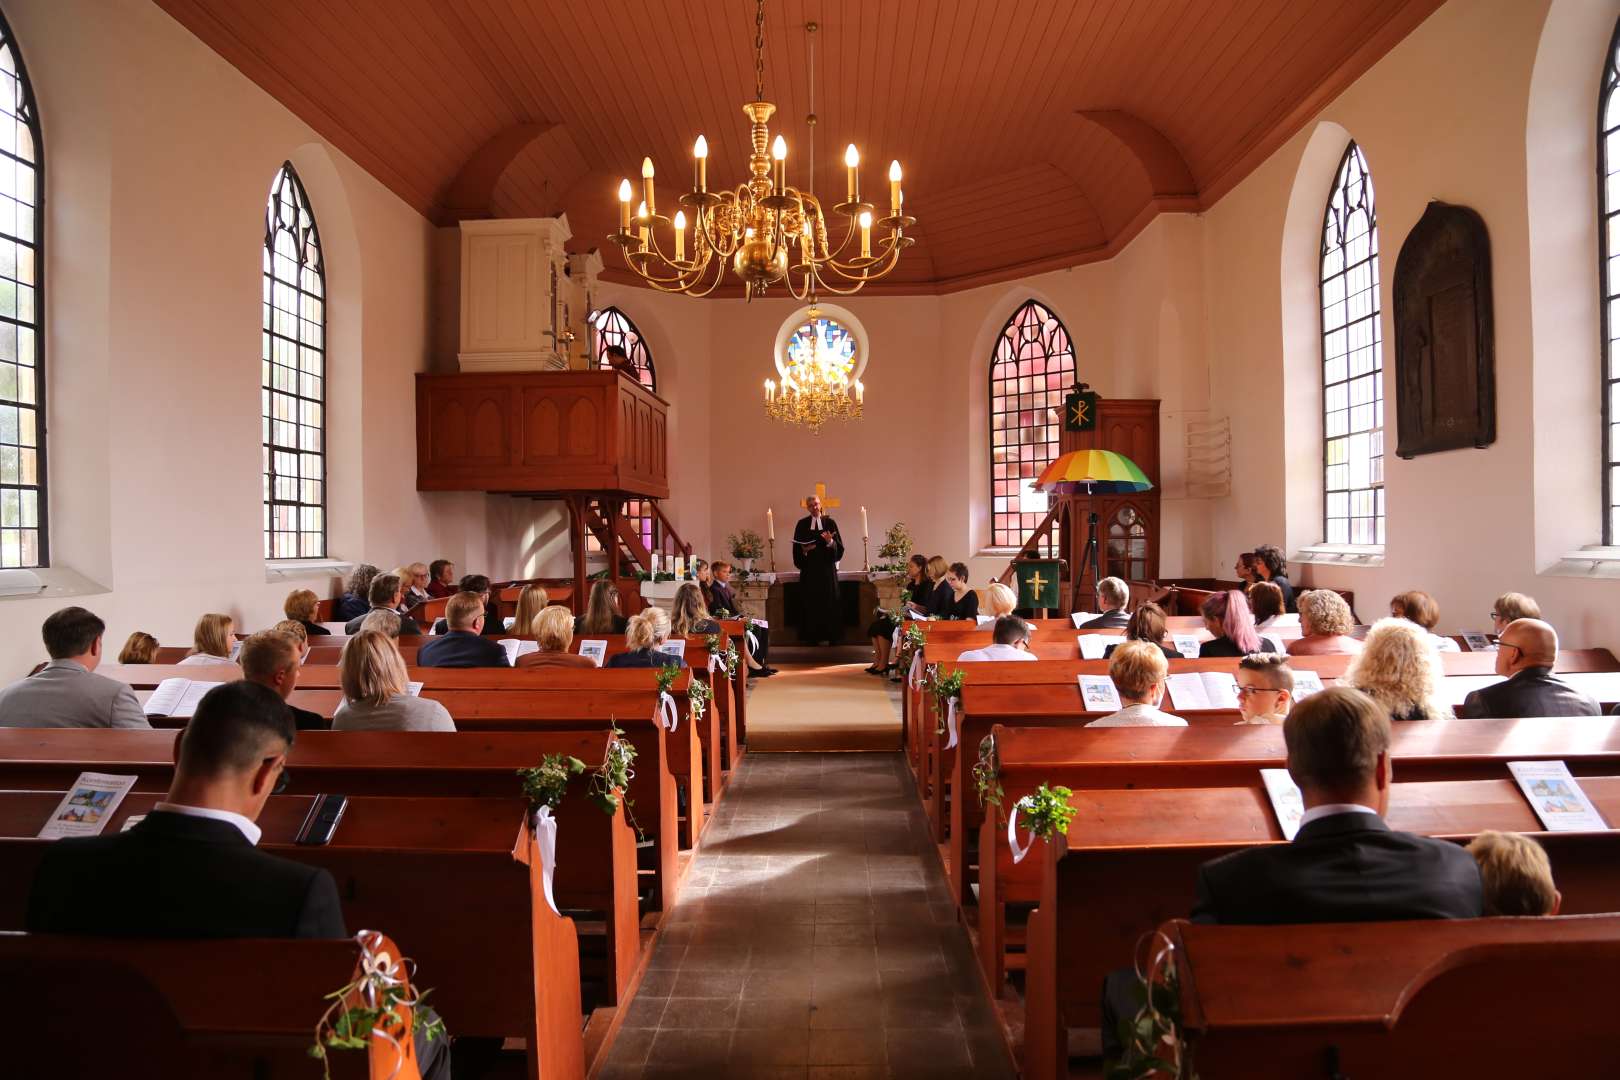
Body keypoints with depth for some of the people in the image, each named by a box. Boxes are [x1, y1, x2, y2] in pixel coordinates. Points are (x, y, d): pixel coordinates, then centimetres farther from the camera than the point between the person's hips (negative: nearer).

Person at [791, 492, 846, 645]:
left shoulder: (830, 523, 5)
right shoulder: (802, 524, 8)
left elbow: (839, 547, 2)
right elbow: (797, 548, 8)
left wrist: (830, 542, -17)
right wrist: (804, 550, -11)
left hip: (827, 568, 0)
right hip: (809, 569, 1)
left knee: (830, 602, -1)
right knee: (810, 602, 0)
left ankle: (832, 636, 5)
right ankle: (811, 636, 5)